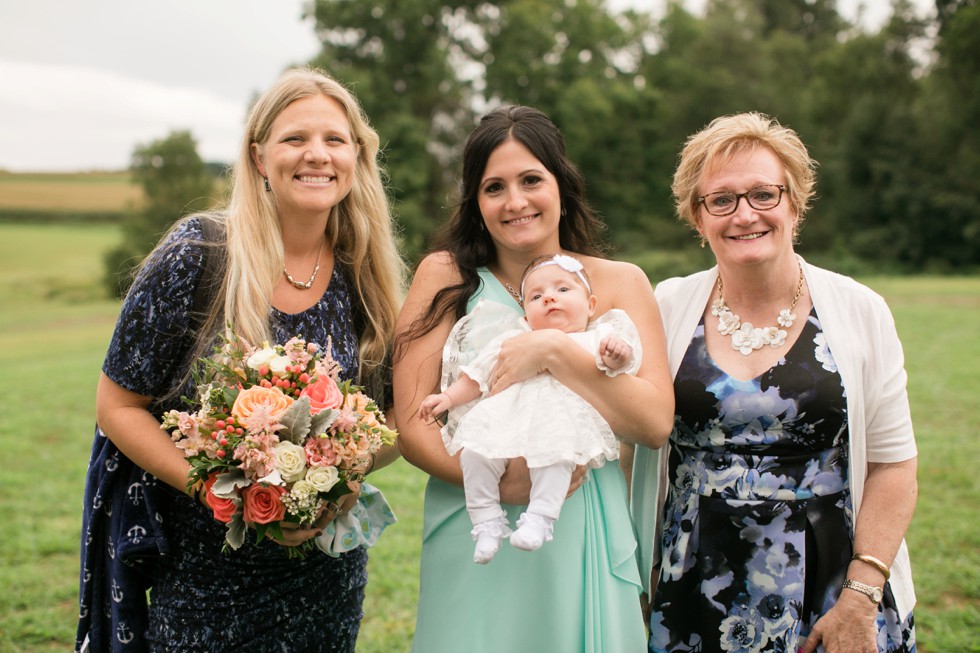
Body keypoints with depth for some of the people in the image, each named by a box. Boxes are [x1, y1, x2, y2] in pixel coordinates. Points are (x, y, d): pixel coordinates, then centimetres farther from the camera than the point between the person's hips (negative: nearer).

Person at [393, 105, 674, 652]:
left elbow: (656, 423, -9)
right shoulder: (446, 277, 0)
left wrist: (554, 351, -19)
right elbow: (413, 425, -6)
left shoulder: (620, 283, 2)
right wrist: (499, 480, -21)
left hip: (583, 538, 1)